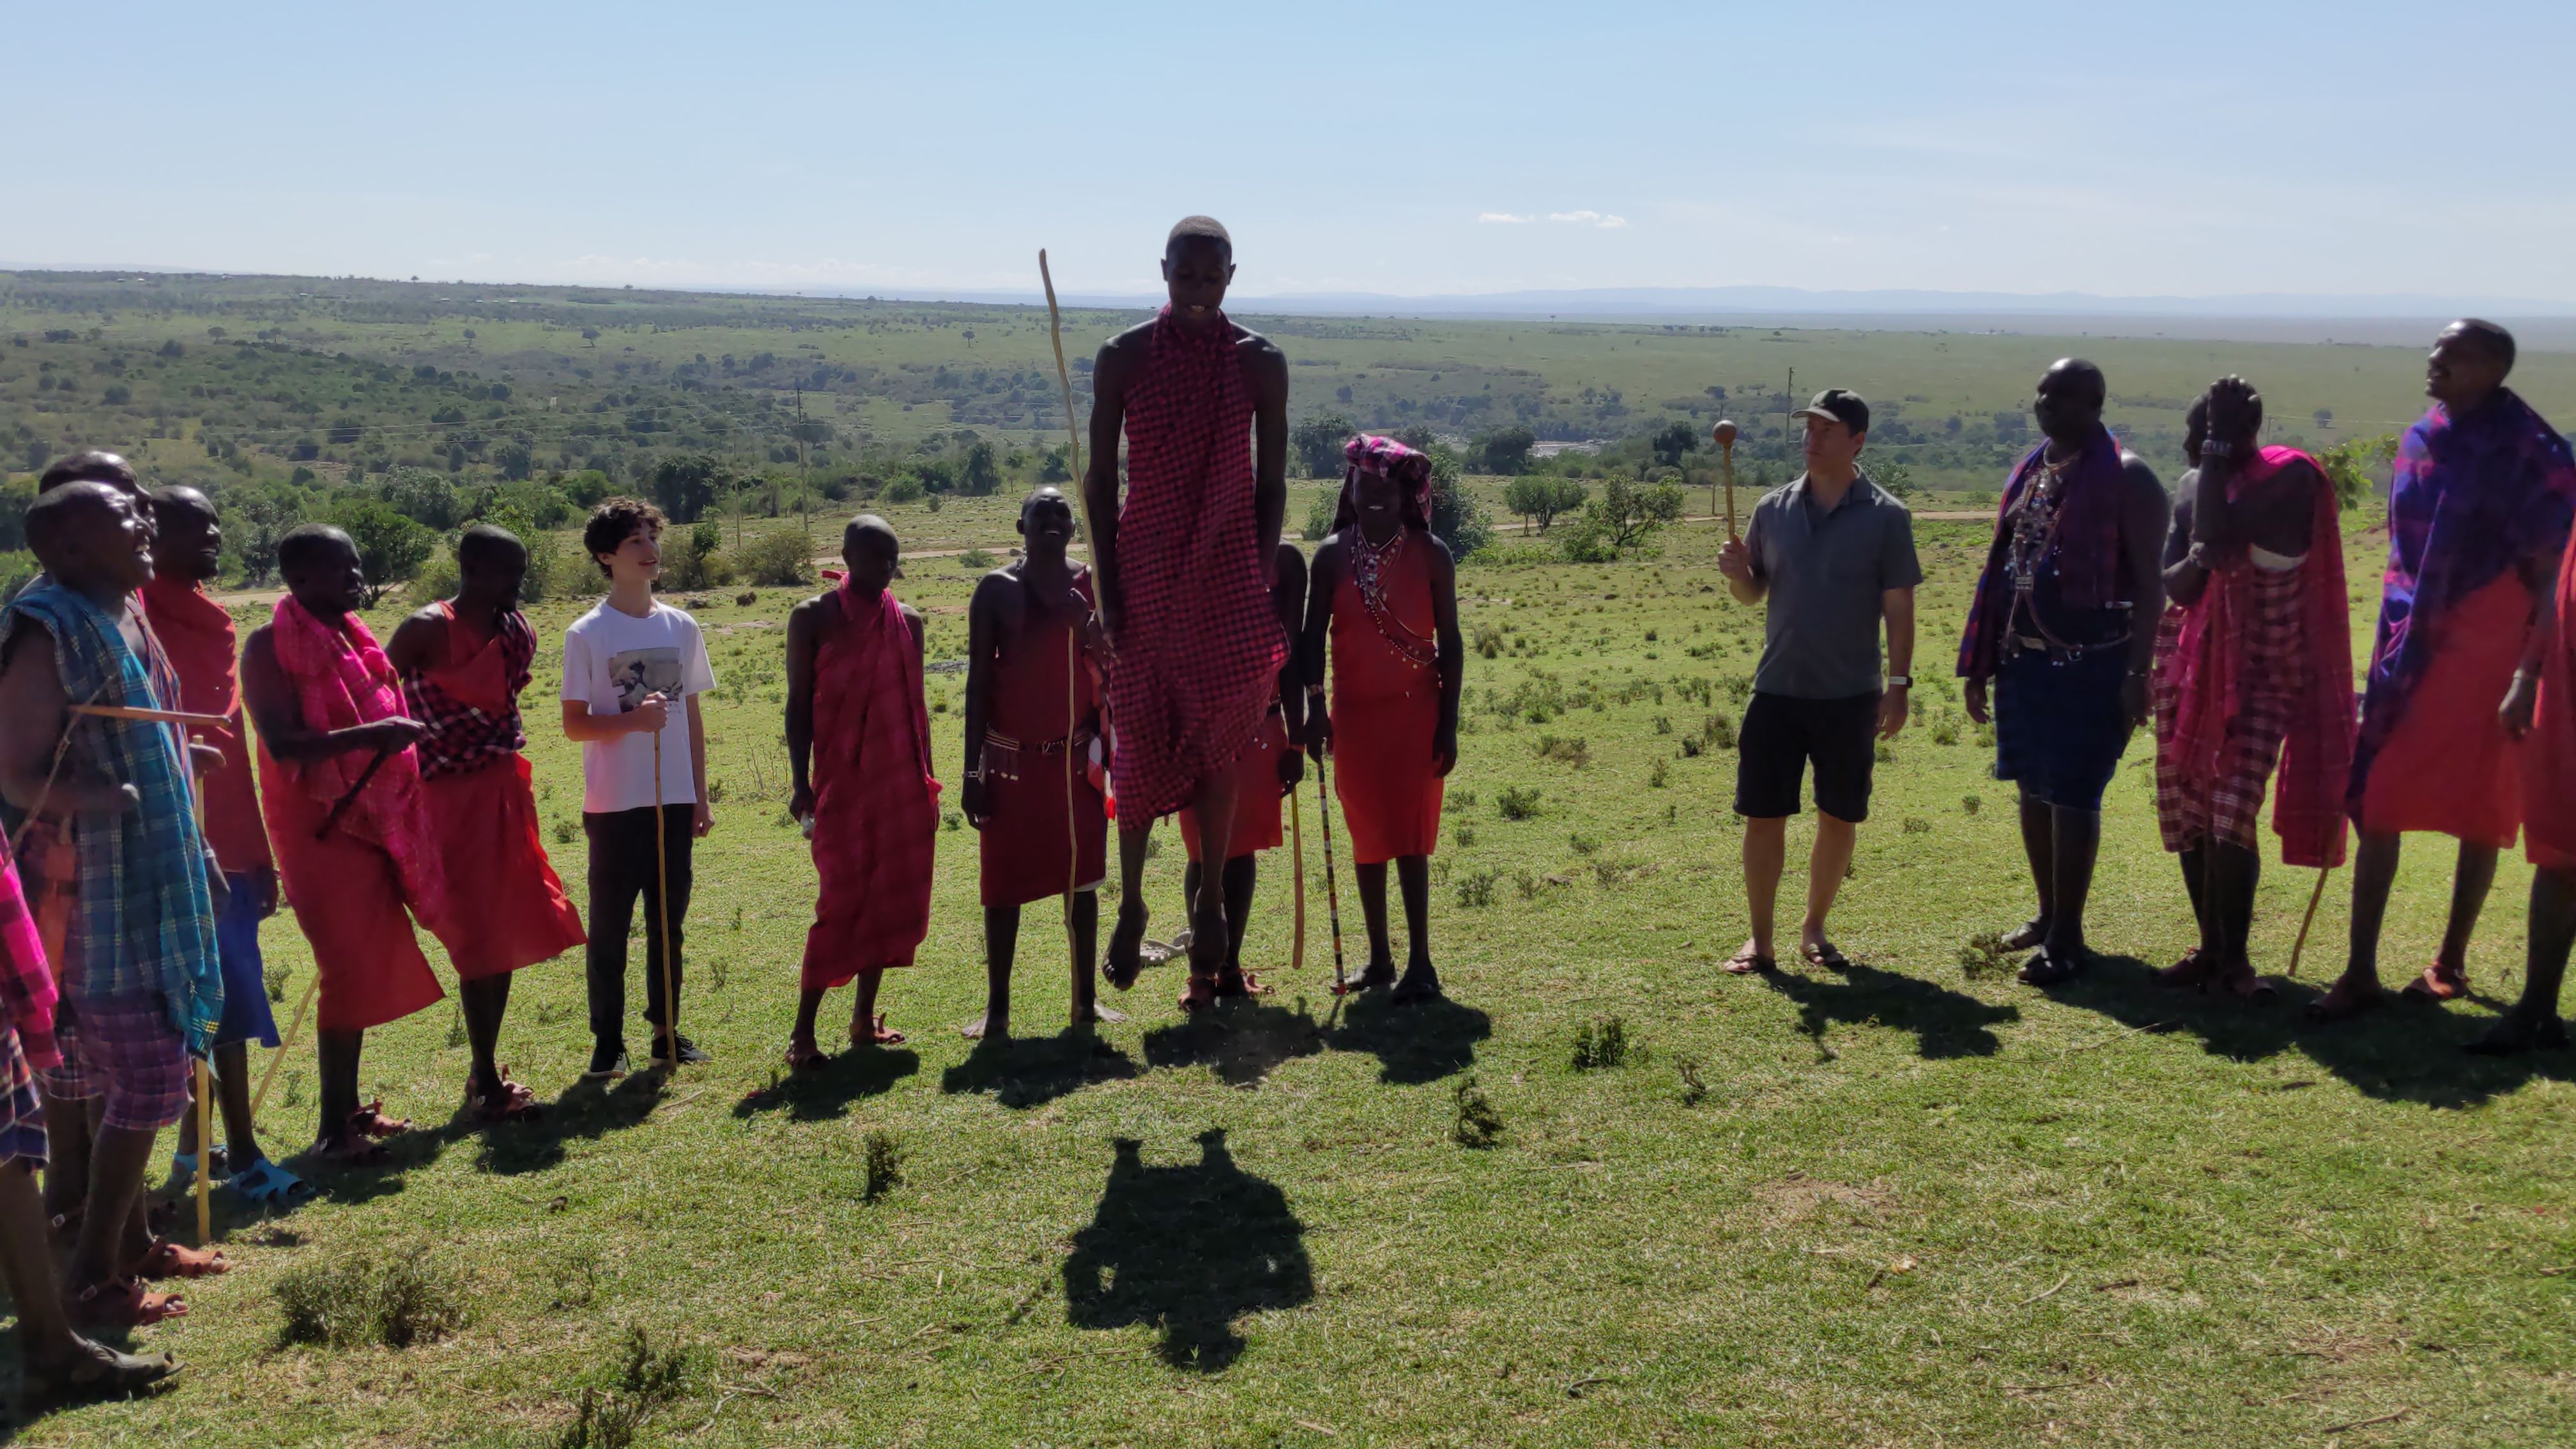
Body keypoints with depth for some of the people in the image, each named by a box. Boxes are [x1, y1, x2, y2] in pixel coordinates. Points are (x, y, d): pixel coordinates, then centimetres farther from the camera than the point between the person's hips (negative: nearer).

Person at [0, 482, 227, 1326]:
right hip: (94, 894, -9)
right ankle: (93, 1280, 4)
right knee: (142, 1080, -6)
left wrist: (195, 857, 21)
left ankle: (132, 1243, 29)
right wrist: (106, 800, -34)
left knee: (125, 1073, 17)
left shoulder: (124, 619, 10)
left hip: (147, 885, 9)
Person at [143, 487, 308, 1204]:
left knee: (225, 1000, 13)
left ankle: (196, 1144, 24)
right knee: (227, 1001, -7)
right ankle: (242, 1156, 0)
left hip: (230, 844, 8)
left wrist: (259, 851, 19)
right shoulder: (144, 619, -11)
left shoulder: (210, 620, 16)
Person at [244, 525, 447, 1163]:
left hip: (373, 824, 8)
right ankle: (334, 1127, 1)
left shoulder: (354, 637, 14)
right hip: (321, 828, -8)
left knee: (367, 967, 11)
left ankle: (350, 1108, 22)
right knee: (351, 968, -8)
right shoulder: (270, 646, -11)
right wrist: (371, 735, -29)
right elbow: (281, 744, -22)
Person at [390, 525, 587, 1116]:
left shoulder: (517, 629, 8)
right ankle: (485, 1080, 6)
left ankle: (486, 1071, 23)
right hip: (453, 797, -7)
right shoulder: (428, 629, -13)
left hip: (503, 791, 7)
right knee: (479, 939, -5)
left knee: (506, 932, 10)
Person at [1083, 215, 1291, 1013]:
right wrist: (1108, 586, -4)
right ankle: (1131, 902, 16)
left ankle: (1211, 905, 13)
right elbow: (1100, 478, 2)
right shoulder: (1125, 357, 1)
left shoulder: (1260, 363, 2)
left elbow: (1271, 483, 5)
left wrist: (1262, 581, -2)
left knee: (1218, 741, 2)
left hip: (1228, 576, 0)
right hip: (1146, 570, 0)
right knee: (1141, 739, 2)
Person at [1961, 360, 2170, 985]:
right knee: (2034, 788, 14)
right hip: (2023, 658, 7)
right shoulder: (2029, 471, 13)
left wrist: (2138, 674, -18)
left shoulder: (2126, 477, -9)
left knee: (2072, 794, -4)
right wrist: (1980, 664, 14)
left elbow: (2149, 581, -12)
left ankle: (2067, 936, 4)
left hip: (2091, 663, -7)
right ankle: (2048, 914, 29)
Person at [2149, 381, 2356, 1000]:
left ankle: (2232, 958, -1)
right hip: (2193, 663, 7)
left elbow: (2219, 538, -28)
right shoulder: (2194, 484, 6)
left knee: (2231, 813, -13)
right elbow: (2171, 582, 4)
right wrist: (2196, 564, -20)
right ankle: (2212, 949, 19)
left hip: (2263, 671, -6)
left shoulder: (2290, 477, -13)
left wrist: (2220, 445, -21)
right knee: (2187, 813, 7)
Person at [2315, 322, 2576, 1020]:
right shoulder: (2422, 439, 8)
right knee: (2378, 807, 2)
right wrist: (2393, 650, 14)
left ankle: (2452, 963, 22)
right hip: (2414, 649, 6)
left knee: (2480, 812, 8)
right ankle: (2360, 972, 7)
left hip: (2482, 655, -6)